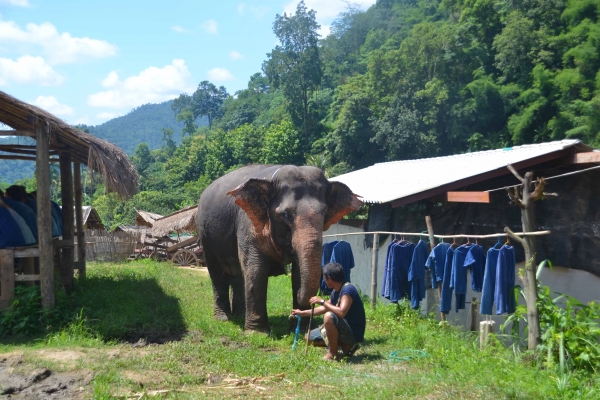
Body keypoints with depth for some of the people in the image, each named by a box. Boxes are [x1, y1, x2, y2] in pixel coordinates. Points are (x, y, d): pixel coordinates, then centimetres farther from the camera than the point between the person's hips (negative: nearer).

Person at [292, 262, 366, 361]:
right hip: (345, 330, 10)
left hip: (354, 333, -10)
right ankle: (346, 346, 8)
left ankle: (332, 353, -15)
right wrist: (302, 313, 29)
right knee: (310, 337, 12)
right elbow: (325, 308, 23)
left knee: (329, 316, -34)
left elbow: (341, 312, -38)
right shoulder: (336, 292, 6)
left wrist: (322, 301, -26)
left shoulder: (347, 289, -22)